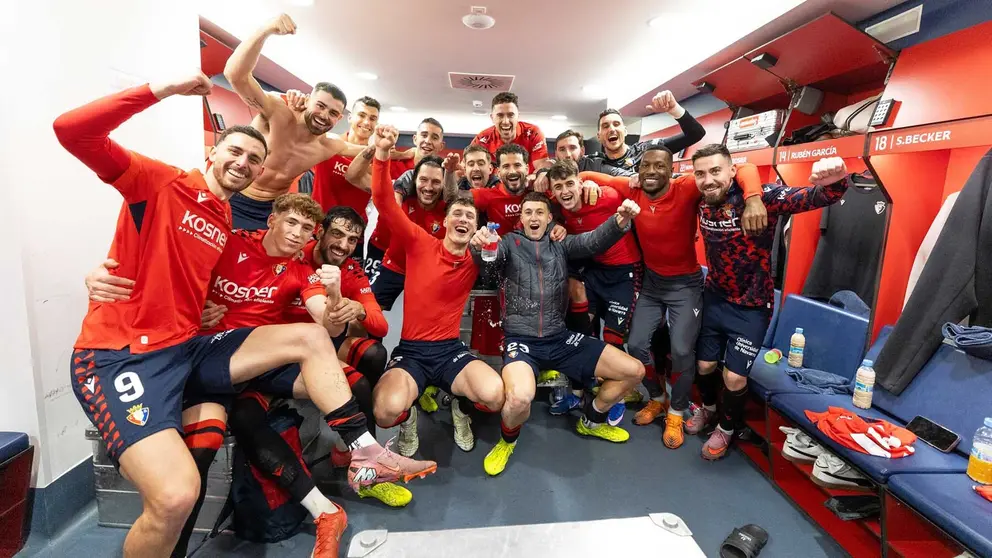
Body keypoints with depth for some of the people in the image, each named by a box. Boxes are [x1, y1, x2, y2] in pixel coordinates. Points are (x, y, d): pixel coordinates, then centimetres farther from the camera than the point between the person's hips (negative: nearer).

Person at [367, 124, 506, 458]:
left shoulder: (476, 260, 3)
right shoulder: (420, 243, -4)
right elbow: (384, 203, -12)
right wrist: (382, 154, -24)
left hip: (451, 349, 2)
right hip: (411, 350, -1)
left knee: (495, 395, -26)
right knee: (387, 411, -31)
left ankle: (460, 409, 12)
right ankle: (408, 419, 10)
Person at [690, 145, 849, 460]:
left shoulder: (762, 197, -22)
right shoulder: (701, 202, -7)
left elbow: (813, 197, -33)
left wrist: (834, 183, -54)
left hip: (750, 307, -4)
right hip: (713, 298, 4)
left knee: (734, 376, 2)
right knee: (705, 364, 15)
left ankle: (726, 429, 32)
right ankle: (708, 408, 47)